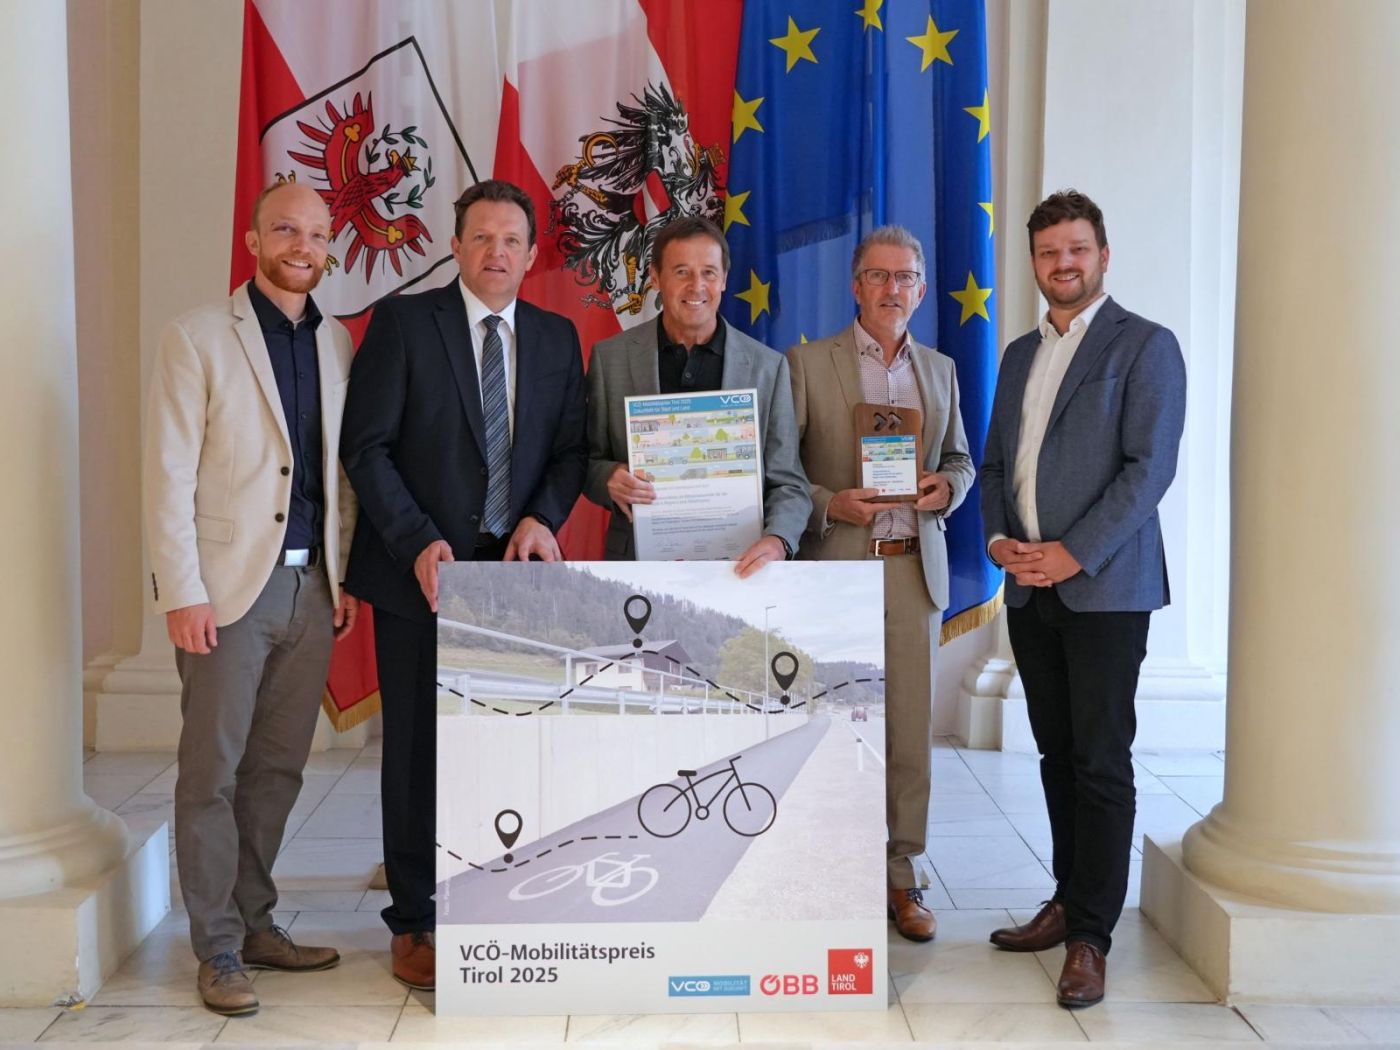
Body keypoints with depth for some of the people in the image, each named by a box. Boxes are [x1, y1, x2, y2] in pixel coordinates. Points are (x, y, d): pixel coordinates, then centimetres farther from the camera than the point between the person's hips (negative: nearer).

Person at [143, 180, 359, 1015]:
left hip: (311, 586, 5)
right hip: (230, 585, -5)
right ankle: (218, 949, 12)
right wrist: (183, 592, -12)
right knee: (213, 772, 2)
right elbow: (170, 475, -7)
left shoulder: (336, 342, 12)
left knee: (278, 769, 12)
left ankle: (255, 923, 25)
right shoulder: (198, 338, -4)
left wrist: (346, 574, 9)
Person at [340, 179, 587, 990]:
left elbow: (572, 448, 11)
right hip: (421, 572, -3)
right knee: (419, 751, 4)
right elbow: (367, 446, -6)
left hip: (515, 569, 3)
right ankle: (415, 923, 16)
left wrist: (545, 517, -9)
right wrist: (417, 542, -16)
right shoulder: (403, 322, -1)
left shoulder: (557, 338, 11)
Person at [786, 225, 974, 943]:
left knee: (910, 730, 5)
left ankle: (899, 876, 16)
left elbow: (959, 459, 20)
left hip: (915, 569, 4)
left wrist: (946, 488, -2)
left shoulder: (939, 370, 15)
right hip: (835, 566, -3)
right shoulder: (807, 363, 1)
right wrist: (829, 504, -16)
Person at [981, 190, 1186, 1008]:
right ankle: (1069, 903, 22)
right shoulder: (1020, 355, 17)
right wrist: (999, 536, -1)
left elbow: (1151, 464, -12)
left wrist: (1075, 554, -17)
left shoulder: (1144, 346, -3)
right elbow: (995, 463, 18)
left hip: (1104, 587, -6)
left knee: (1101, 761, -3)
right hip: (1030, 589, 6)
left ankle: (1092, 936, 3)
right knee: (1057, 753, 11)